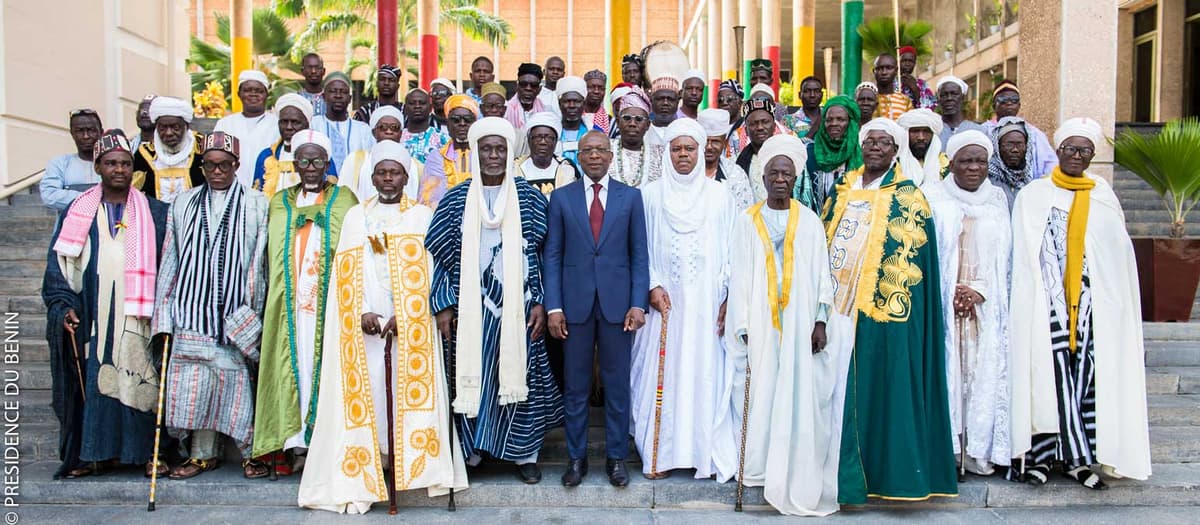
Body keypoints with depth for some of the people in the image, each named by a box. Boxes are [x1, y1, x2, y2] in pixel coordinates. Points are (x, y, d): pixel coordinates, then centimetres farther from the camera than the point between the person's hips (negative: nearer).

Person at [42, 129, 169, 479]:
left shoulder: (154, 213, 7)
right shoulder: (77, 213, 10)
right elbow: (58, 264, 9)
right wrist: (64, 306, -3)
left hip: (137, 316, -1)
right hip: (91, 317, 1)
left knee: (140, 378, -1)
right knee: (93, 379, 2)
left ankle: (148, 450, 6)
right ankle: (98, 452, 12)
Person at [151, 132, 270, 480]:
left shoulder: (256, 205, 4)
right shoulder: (184, 205, 13)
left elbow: (259, 263, 1)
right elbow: (171, 261, 12)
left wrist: (251, 312, -5)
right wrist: (165, 314, 6)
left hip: (237, 313, -3)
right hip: (192, 311, 3)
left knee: (239, 380, -2)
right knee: (194, 382, 3)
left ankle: (251, 451, 11)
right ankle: (203, 453, 16)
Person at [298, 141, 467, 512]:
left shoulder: (423, 216, 8)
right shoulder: (355, 216, 14)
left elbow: (426, 273, -1)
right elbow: (346, 272, 6)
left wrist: (404, 317, -12)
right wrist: (362, 313, -9)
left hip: (411, 322, -1)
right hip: (366, 321, 1)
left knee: (409, 385, -7)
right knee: (368, 388, -4)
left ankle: (408, 464, -1)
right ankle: (368, 472, 0)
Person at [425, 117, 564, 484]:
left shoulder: (529, 198, 2)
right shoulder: (456, 199, 2)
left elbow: (545, 255, 2)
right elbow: (439, 254, 3)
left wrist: (540, 303, -4)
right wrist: (443, 305, -2)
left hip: (518, 306, 0)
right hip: (471, 307, 1)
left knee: (519, 375, 4)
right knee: (472, 375, 6)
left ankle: (522, 451, 19)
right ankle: (472, 447, 24)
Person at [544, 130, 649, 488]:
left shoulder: (630, 197, 5)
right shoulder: (561, 197, 5)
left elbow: (639, 255, 3)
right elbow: (552, 255, 3)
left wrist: (638, 303, -6)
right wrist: (554, 306, -5)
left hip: (616, 303, 0)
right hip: (575, 303, 0)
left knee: (617, 385, 7)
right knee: (575, 386, 8)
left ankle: (616, 457, 20)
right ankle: (577, 457, 21)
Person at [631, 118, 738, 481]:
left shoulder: (719, 196, 5)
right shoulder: (651, 195, 4)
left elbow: (730, 250, 5)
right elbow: (640, 247, 4)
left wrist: (728, 299, -3)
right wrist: (652, 286, -8)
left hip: (706, 302, 0)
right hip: (664, 300, 0)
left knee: (706, 373, 2)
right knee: (661, 374, 2)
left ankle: (707, 452, 13)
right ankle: (660, 453, 12)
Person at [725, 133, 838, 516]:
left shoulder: (809, 221, 7)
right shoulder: (747, 221, 5)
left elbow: (821, 273, 5)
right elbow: (740, 276, 1)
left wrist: (820, 321, -5)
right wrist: (743, 326, -7)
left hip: (800, 323, 0)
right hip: (760, 323, 0)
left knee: (801, 396, -1)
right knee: (761, 395, 1)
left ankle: (798, 480, 8)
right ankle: (761, 468, 12)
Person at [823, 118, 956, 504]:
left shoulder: (907, 197, 0)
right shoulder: (843, 190, 14)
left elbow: (909, 256, -6)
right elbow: (823, 238, 17)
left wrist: (878, 302, -15)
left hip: (877, 311, -5)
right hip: (835, 304, 5)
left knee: (870, 389, -1)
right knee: (832, 384, 6)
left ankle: (876, 470, 10)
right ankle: (832, 467, 16)